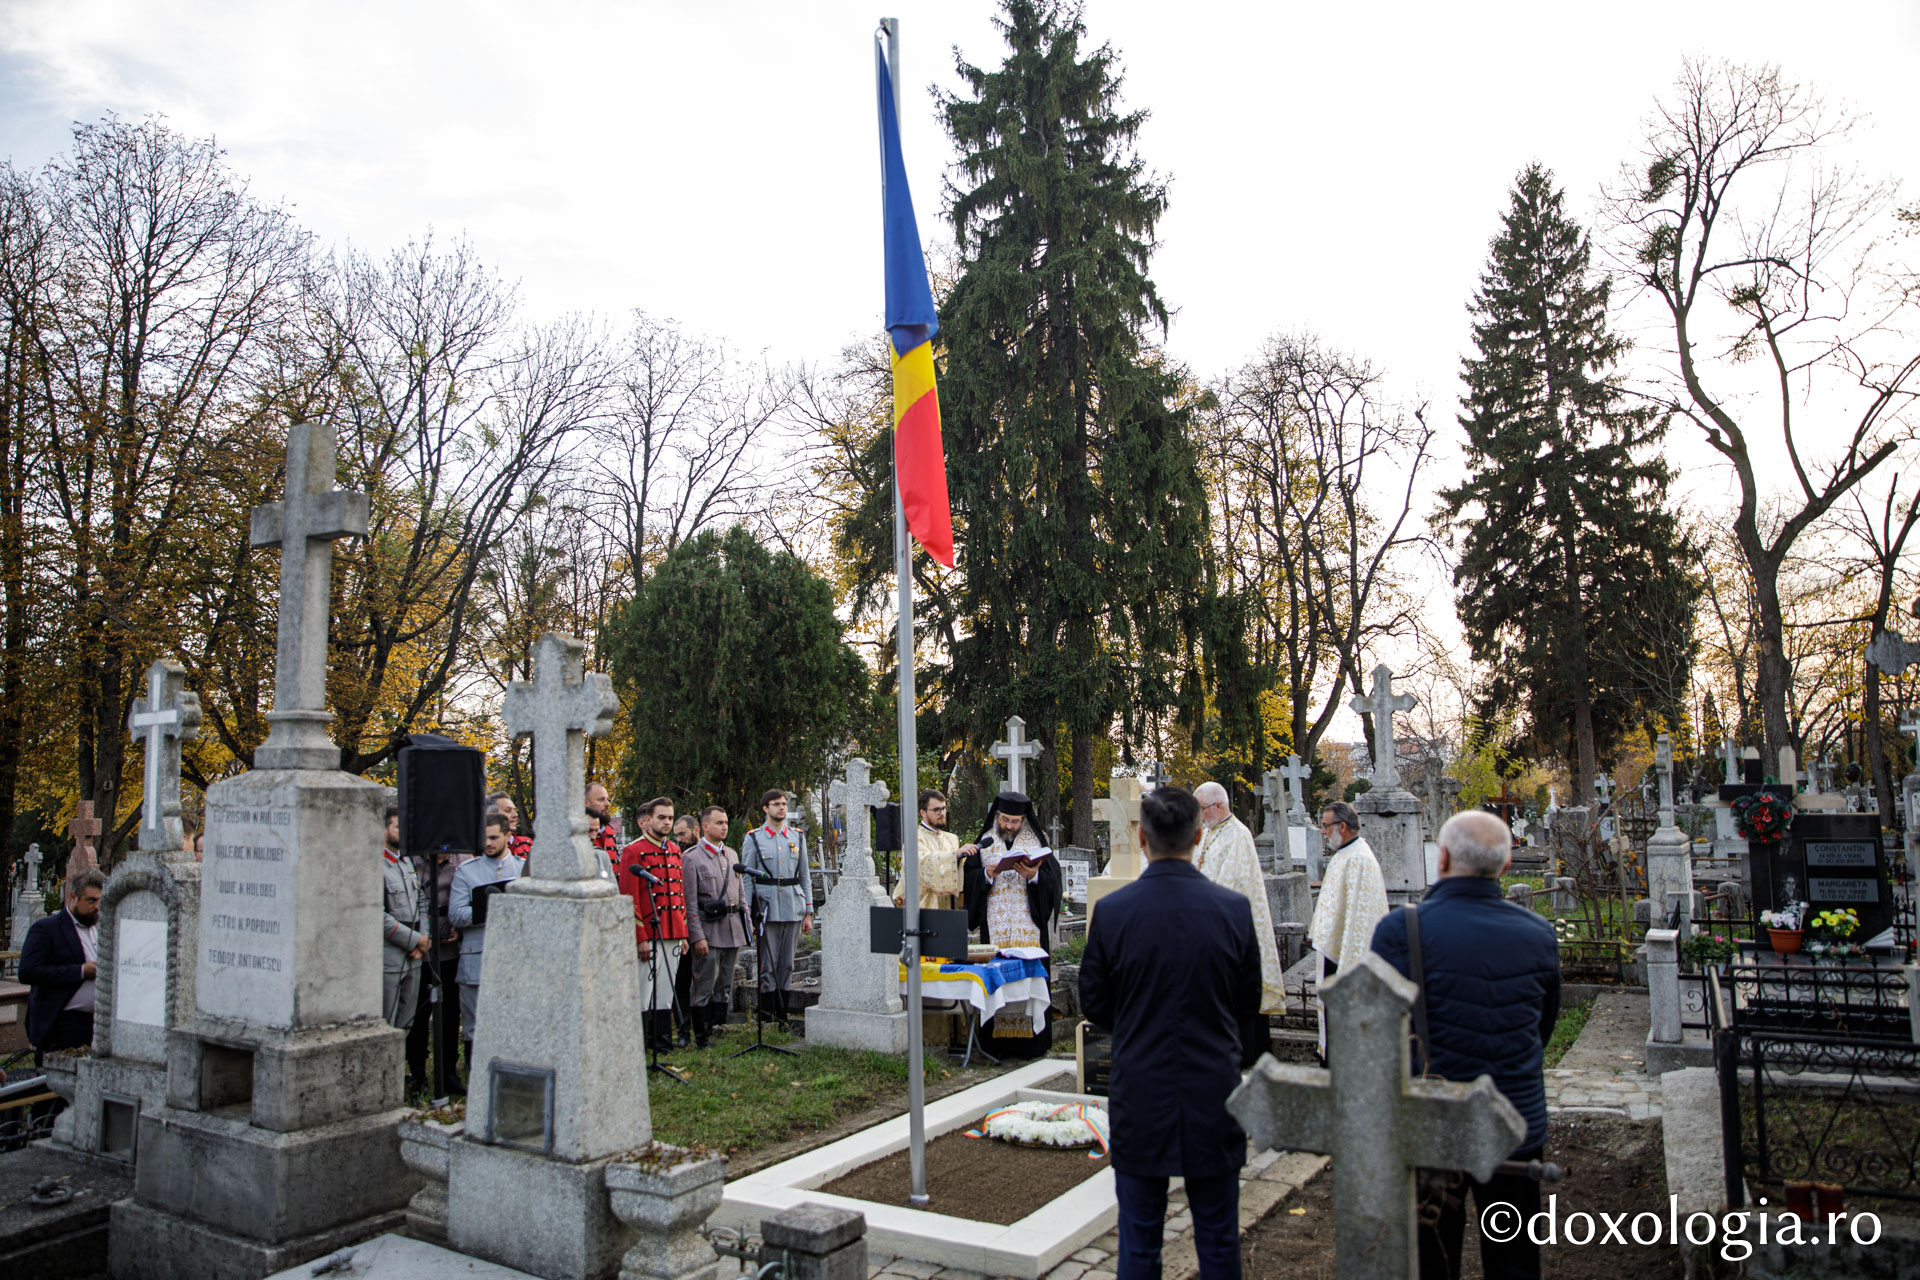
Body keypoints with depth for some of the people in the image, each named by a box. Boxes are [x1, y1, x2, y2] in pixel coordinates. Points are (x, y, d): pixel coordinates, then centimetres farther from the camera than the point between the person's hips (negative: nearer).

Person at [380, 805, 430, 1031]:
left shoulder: (408, 864, 14)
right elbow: (379, 916, -18)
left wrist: (424, 939, 2)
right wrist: (414, 940, -12)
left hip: (412, 959, 8)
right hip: (388, 960, -7)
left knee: (406, 1025, 12)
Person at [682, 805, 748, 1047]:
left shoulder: (732, 854, 14)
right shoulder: (691, 858, -7)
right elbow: (690, 902, -10)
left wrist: (746, 922, 14)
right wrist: (697, 936, -14)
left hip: (733, 930, 6)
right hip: (708, 930, -6)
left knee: (725, 986, 12)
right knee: (704, 987, -2)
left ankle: (719, 1031, 21)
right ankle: (702, 1038, 7)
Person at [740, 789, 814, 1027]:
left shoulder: (798, 837, 12)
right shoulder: (753, 838, 3)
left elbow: (805, 877, 14)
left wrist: (808, 913, 9)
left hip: (793, 910, 3)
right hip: (767, 910, -3)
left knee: (787, 966, 7)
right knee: (768, 967, -2)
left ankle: (782, 1017, 15)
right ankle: (767, 1020, 5)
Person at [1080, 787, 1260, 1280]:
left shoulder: (1112, 911, -12)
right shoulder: (1234, 908, -10)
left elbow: (1093, 1004, -2)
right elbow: (1249, 1004, 2)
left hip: (1140, 1098, -1)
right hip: (1215, 1096, 1)